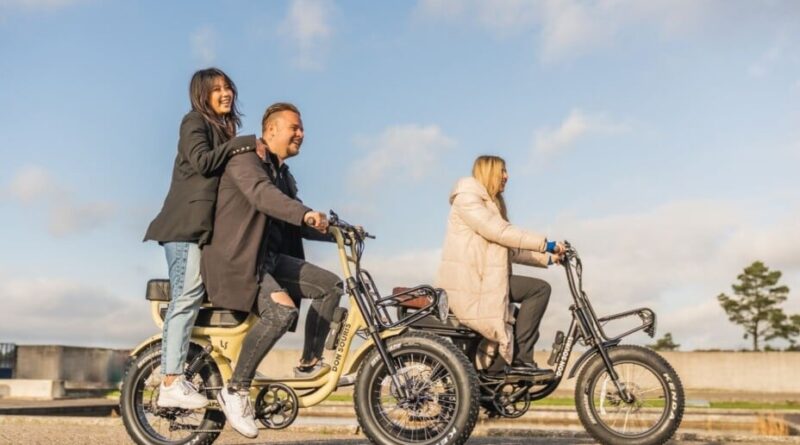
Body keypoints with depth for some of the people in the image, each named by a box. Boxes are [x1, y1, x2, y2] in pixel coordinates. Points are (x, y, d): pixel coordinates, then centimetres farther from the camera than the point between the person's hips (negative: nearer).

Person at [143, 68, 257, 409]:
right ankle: (171, 384, -17)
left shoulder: (224, 129, 24)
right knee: (188, 294, -15)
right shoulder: (195, 121, 0)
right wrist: (245, 143, -15)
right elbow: (202, 161, -17)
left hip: (207, 225, 9)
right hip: (186, 224, -9)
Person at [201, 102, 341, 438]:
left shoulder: (284, 176, 21)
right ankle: (235, 391, -17)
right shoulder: (246, 160, -7)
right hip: (236, 260, -9)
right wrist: (306, 213, -43)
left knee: (330, 285, -1)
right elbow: (262, 194, -28)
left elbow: (296, 225, 20)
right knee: (282, 310, -30)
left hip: (269, 259, 9)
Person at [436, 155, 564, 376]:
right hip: (468, 281, -9)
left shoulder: (493, 204, 24)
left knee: (540, 289, 3)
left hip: (485, 277, 9)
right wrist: (544, 243, -20)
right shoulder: (467, 198, -6)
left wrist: (547, 257, 3)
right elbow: (498, 231, -20)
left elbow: (510, 250, 15)